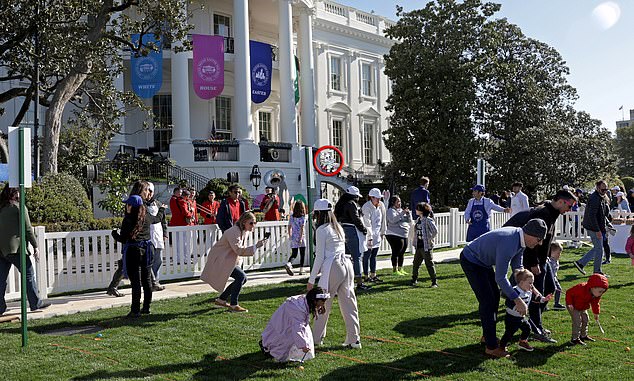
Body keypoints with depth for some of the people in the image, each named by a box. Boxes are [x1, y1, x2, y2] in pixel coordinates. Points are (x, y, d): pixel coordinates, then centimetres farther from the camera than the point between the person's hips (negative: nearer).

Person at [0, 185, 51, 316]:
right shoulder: (19, 207, -6)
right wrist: (35, 246, -4)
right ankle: (35, 303, 6)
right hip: (15, 247, -7)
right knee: (28, 274, 3)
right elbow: (28, 229, -8)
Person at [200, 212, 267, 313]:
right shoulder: (234, 232, -24)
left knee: (243, 278, 5)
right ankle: (233, 305, -14)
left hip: (230, 260, 10)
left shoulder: (246, 232, 6)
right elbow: (239, 250, -33)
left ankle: (221, 300, 16)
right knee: (241, 276, -21)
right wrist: (256, 246, -35)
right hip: (219, 260, -10)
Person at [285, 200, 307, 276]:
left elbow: (289, 227, 8)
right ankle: (301, 270, 12)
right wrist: (301, 238, -16)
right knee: (302, 255, 9)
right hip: (300, 237, -4)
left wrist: (290, 236, 20)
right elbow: (302, 228, -16)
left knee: (294, 254, 9)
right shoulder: (303, 217, -8)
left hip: (293, 238, 4)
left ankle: (288, 264, -18)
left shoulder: (291, 217, 4)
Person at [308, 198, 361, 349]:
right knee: (348, 303, 8)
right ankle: (354, 339, 10)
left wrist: (311, 279, -4)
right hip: (347, 264, 7)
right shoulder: (338, 227, 17)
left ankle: (317, 338, 15)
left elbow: (320, 257, -8)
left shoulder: (321, 230, -5)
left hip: (333, 268, -7)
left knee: (323, 304, 6)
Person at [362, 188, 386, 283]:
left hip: (377, 235, 7)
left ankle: (373, 275, 19)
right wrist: (369, 238, -21)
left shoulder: (381, 205, 3)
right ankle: (366, 276, 6)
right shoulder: (366, 207, -17)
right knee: (367, 255, -1)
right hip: (369, 235, -7)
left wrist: (382, 232, 15)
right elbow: (367, 223, -19)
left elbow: (383, 219, 14)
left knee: (374, 255, 13)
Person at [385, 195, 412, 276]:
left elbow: (409, 221, 19)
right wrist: (402, 213, -22)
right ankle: (395, 269, -2)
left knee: (402, 252, 10)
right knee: (396, 252, -8)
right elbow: (393, 219, -22)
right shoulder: (391, 210, -4)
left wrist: (408, 214, 0)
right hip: (394, 235, -8)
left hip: (404, 235, 8)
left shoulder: (401, 210, 20)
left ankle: (400, 269, 19)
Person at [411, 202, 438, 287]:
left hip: (426, 246, -8)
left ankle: (434, 282, 5)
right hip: (418, 246, 8)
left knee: (429, 264, -3)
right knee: (416, 263, 15)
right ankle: (414, 280, 30)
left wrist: (430, 239, -15)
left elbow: (435, 231, -22)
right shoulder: (418, 220, 10)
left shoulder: (428, 220, -15)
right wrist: (414, 242, 13)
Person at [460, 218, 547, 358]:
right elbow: (500, 278, -32)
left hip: (483, 261, 10)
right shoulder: (508, 243, -36)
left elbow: (517, 267, 6)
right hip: (471, 261, -10)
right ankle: (491, 347, -6)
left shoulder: (520, 238, -6)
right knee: (487, 300, -12)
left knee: (495, 297, 14)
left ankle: (488, 335, 28)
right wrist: (517, 299, -28)